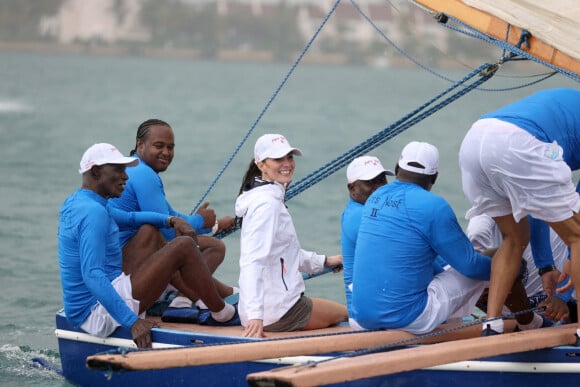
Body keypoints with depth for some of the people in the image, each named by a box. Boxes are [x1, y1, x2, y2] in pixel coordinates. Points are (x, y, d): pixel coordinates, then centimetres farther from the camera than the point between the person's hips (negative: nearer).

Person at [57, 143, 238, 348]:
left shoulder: (75, 203, 14)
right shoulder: (93, 212, -19)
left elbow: (129, 218, 29)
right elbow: (92, 275, -30)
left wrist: (170, 221, 11)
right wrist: (132, 322, -33)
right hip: (100, 313, -11)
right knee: (184, 247, -10)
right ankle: (221, 312, 6)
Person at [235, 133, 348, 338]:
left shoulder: (271, 198, 13)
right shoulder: (267, 204, -19)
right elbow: (253, 261, -29)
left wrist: (324, 261, 28)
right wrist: (255, 315, -38)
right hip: (278, 311, -9)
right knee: (344, 313, 11)